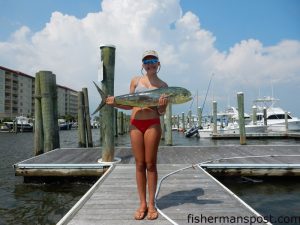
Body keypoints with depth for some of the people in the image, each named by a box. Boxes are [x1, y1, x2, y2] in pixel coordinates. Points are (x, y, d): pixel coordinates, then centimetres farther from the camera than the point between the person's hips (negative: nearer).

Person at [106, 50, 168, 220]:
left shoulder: (163, 85, 6)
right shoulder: (136, 81, 11)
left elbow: (162, 112, 4)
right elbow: (130, 105, 13)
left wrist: (161, 106, -18)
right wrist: (115, 103, -2)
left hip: (153, 124, -2)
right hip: (135, 124, 2)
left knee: (150, 164, 2)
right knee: (140, 164, 5)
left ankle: (151, 204, 14)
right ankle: (142, 204, 15)